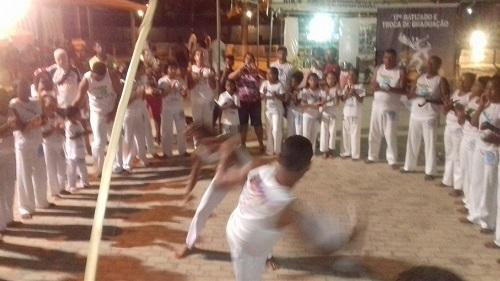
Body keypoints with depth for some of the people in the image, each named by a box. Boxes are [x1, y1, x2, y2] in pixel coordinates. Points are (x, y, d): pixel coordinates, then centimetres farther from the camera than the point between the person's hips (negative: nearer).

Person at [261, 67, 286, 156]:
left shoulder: (279, 85, -12)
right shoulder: (264, 83, -1)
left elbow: (283, 98, -14)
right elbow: (261, 97, 0)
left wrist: (276, 95, -31)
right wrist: (264, 94, -21)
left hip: (277, 110, -4)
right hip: (268, 110, 4)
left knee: (276, 130, -4)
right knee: (269, 130, 10)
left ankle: (277, 150, 11)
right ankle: (270, 149, 19)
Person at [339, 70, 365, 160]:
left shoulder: (360, 86, -5)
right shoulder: (346, 86, 11)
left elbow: (361, 100, -10)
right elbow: (342, 99, 5)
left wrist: (354, 93, -20)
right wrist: (347, 92, -11)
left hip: (356, 113, -6)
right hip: (346, 113, 6)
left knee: (355, 133, -4)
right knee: (345, 133, 10)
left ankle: (355, 154, 1)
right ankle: (347, 152, 22)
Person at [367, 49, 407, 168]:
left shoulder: (400, 72, -6)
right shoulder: (378, 69, 7)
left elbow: (404, 90, -10)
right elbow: (372, 85, 6)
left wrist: (391, 89, -28)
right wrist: (376, 86, -17)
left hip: (391, 107, -4)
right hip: (377, 104, 4)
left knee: (391, 134, -5)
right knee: (374, 132, 10)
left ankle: (392, 160, 3)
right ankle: (372, 156, 23)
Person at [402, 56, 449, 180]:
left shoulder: (441, 80, -5)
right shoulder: (420, 77, 11)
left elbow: (446, 99, -12)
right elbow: (410, 95, 14)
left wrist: (431, 100, -25)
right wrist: (414, 94, -10)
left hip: (430, 116, -5)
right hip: (415, 114, 5)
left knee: (430, 144, -3)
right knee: (412, 141, 12)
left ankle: (430, 171, 4)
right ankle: (409, 166, 25)